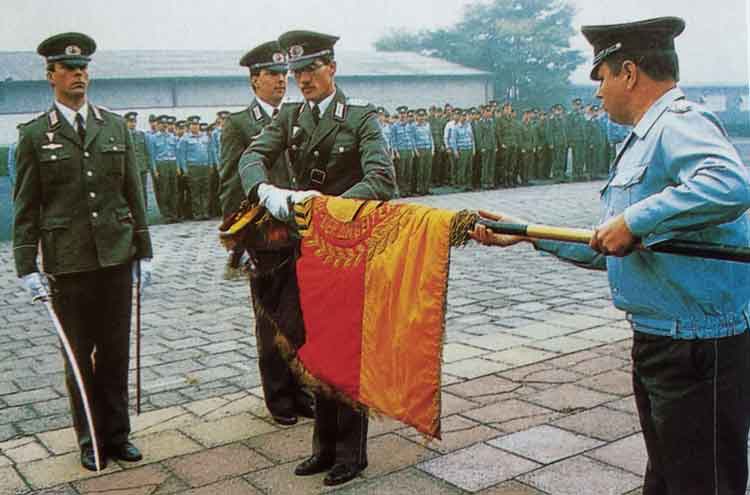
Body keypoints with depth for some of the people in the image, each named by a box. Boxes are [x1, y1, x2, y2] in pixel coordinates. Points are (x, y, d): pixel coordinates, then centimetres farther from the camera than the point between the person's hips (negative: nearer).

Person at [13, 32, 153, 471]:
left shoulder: (116, 127, 9)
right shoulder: (35, 135, 2)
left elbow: (133, 193, 10)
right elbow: (26, 208, 2)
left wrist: (144, 251, 8)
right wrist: (28, 267, -4)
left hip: (116, 256, 2)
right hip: (67, 263, -2)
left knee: (116, 352, 8)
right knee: (79, 355, 7)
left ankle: (117, 434, 21)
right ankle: (90, 439, 20)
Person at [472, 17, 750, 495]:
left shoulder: (680, 122, -16)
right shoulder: (646, 138, 16)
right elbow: (609, 250, 19)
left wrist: (636, 221, -31)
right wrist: (526, 235, 17)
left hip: (700, 346, -11)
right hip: (659, 342, 11)